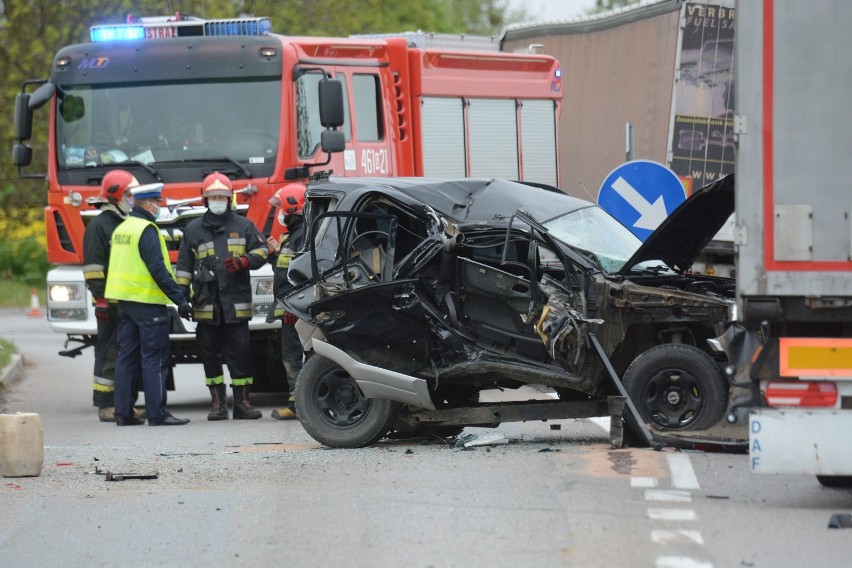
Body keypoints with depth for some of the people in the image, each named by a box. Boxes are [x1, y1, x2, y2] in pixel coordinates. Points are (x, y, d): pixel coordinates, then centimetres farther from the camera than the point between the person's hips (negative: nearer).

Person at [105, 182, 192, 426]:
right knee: (154, 360, -6)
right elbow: (158, 269, -20)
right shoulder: (146, 230, -14)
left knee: (127, 357, 10)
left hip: (124, 301, 9)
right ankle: (157, 413, -7)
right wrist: (180, 299, -18)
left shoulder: (122, 228, 14)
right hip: (147, 301, -9)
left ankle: (123, 412, 9)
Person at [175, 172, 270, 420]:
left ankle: (242, 402, 2)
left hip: (236, 303, -1)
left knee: (240, 353, -3)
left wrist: (243, 261, -13)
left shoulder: (243, 226, 9)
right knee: (211, 354, 3)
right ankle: (218, 403, 8)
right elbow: (184, 266, 12)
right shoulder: (193, 230, 11)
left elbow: (261, 250, 6)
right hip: (206, 304, 1)